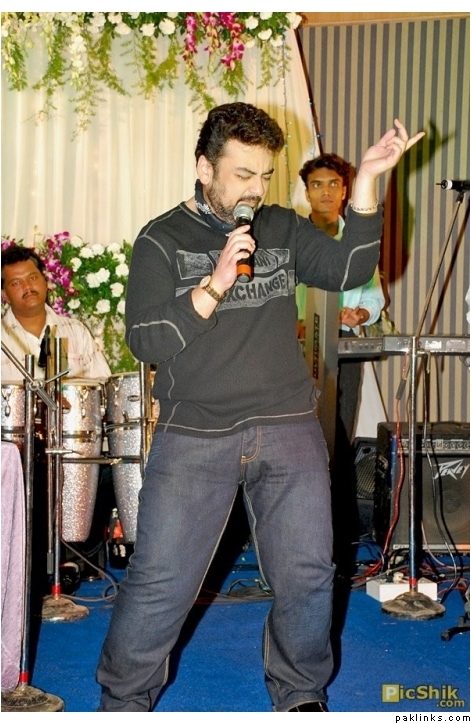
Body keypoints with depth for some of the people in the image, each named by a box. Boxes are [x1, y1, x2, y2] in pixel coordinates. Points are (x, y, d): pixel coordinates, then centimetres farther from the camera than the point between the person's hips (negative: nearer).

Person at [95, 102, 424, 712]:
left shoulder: (283, 229, 11)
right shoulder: (161, 241, 2)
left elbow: (348, 269, -3)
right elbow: (145, 341, -7)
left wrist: (366, 180, -11)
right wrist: (213, 286, -18)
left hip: (289, 431, 3)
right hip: (194, 437, -2)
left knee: (307, 575, 7)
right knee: (160, 582, -1)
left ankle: (301, 694, 29)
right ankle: (123, 702, 20)